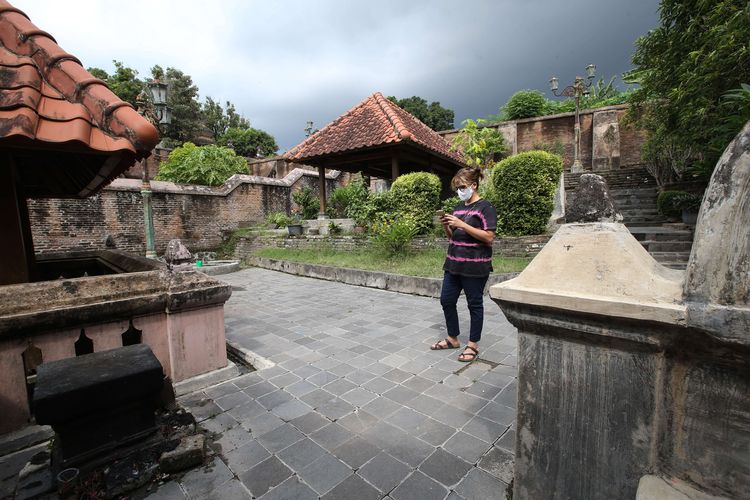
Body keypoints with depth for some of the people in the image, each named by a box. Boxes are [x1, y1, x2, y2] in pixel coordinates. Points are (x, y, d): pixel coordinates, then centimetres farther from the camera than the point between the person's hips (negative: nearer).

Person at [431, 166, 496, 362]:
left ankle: (473, 344, 22)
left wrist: (462, 224, -21)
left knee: (474, 304, 6)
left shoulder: (485, 207, -8)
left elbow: (489, 237, -17)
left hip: (475, 266, -7)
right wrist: (446, 226, -3)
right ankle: (452, 338, 29)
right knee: (446, 300, 10)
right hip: (453, 263, 7)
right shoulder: (459, 207, 13)